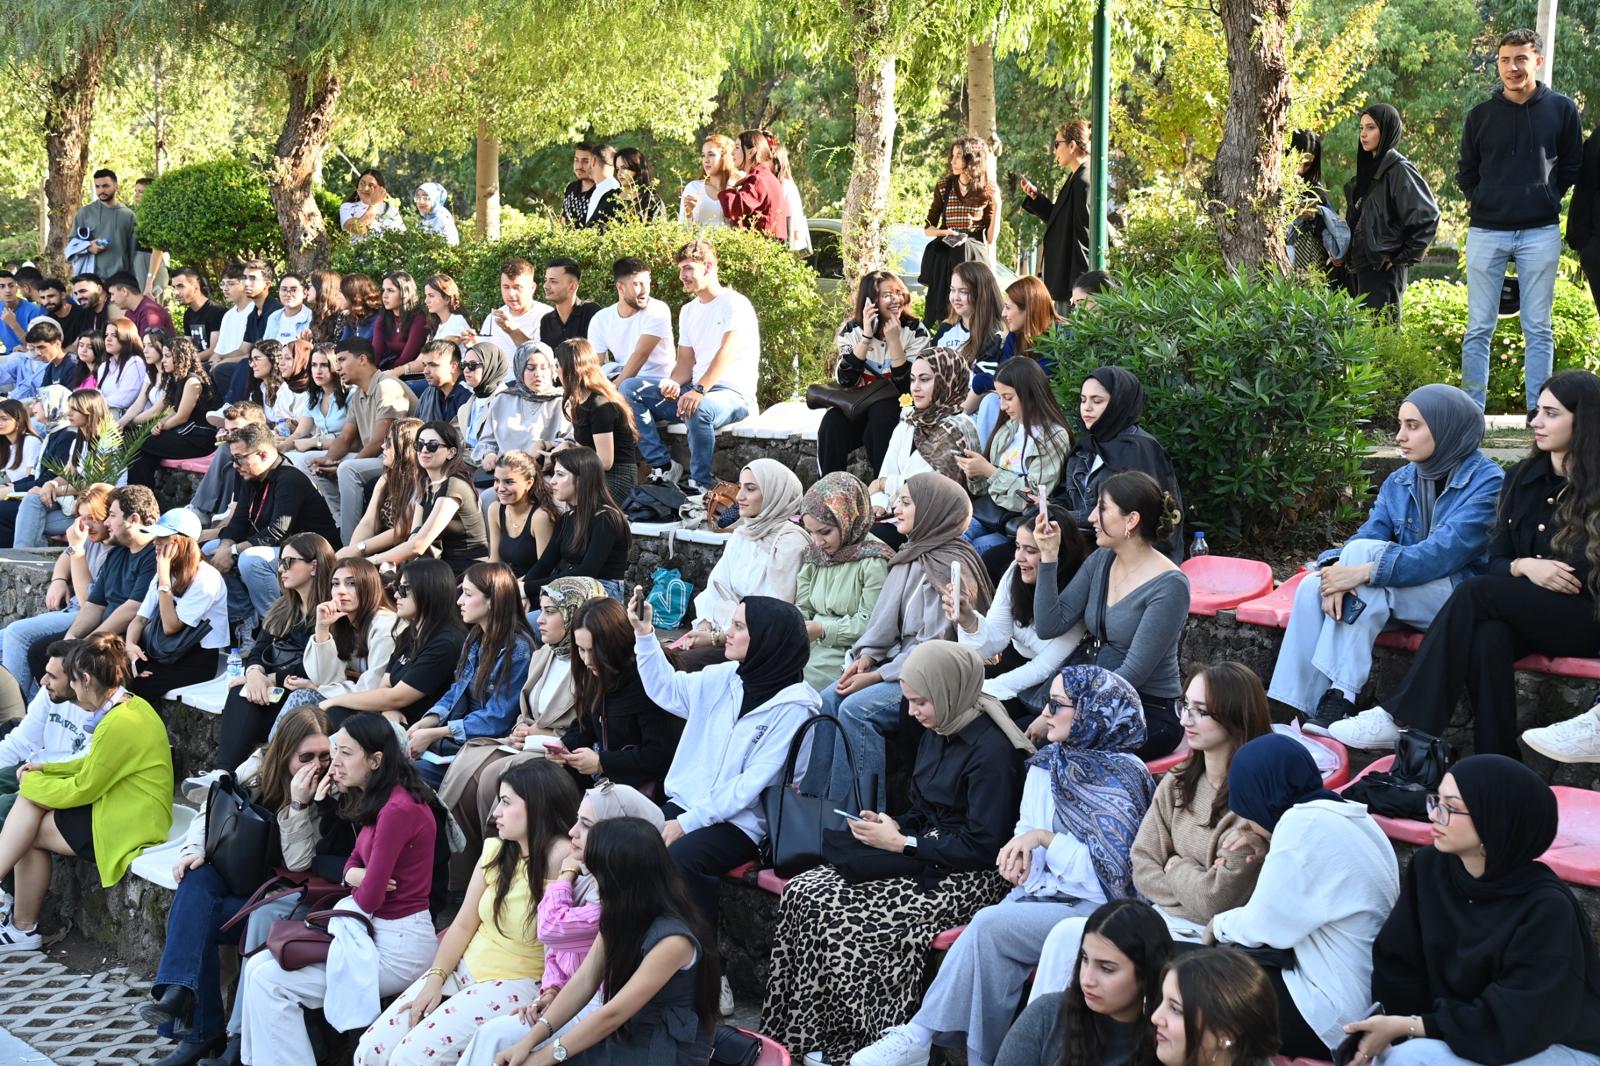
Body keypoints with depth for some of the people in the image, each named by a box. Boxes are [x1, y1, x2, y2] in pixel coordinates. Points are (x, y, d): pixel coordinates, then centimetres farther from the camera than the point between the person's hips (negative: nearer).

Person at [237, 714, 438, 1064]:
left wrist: (361, 884, 4)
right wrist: (353, 875, -5)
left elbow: (369, 898, -19)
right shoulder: (377, 801, 11)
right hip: (375, 930, 10)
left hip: (398, 944, -10)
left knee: (268, 981, -11)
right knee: (258, 965, 2)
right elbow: (354, 862, 18)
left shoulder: (398, 809, -21)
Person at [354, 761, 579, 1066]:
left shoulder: (563, 860, -15)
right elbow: (463, 925, 8)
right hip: (464, 969, 7)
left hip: (516, 984, -7)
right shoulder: (495, 851, 5)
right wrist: (434, 979, -2)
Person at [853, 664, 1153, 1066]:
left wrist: (1045, 838, -17)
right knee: (991, 935, -27)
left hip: (1095, 910, -6)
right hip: (1042, 894, 6)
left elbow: (1116, 872, -12)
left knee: (989, 925, -27)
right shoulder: (1047, 765, 14)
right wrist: (1021, 854, -7)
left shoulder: (1124, 777, -7)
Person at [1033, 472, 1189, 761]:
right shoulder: (1101, 561, 5)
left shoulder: (1169, 586, -17)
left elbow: (1133, 674, -20)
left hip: (1151, 715, -6)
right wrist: (1048, 556, -6)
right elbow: (1049, 626, 0)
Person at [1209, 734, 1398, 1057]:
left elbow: (1263, 926, -15)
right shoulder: (1344, 813, 7)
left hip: (1332, 1016, -9)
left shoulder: (1306, 824, -19)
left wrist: (1220, 924, 4)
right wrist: (1269, 853, 7)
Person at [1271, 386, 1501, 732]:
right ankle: (1299, 711, -27)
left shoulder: (1486, 481, -11)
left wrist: (1365, 571, -32)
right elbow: (1368, 533, 0)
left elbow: (1445, 551, -23)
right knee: (1313, 586, -20)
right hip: (1404, 592, 6)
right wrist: (1337, 568, -25)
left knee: (1363, 551, -28)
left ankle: (1338, 702, -32)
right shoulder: (1400, 482, 11)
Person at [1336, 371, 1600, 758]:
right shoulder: (1522, 478, 13)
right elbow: (1497, 561, 9)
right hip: (1524, 611, 4)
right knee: (1488, 637, -33)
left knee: (1475, 593, -28)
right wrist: (1525, 566, -12)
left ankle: (1403, 722, -31)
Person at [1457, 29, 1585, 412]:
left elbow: (1571, 165, 10)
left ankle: (1538, 411, 9)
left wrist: (1547, 197, 2)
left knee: (1538, 330, 4)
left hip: (1541, 233, 0)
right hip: (1486, 233, 1)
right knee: (1479, 328, 2)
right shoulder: (1480, 115, 3)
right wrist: (1480, 204, 1)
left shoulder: (1562, 109, 2)